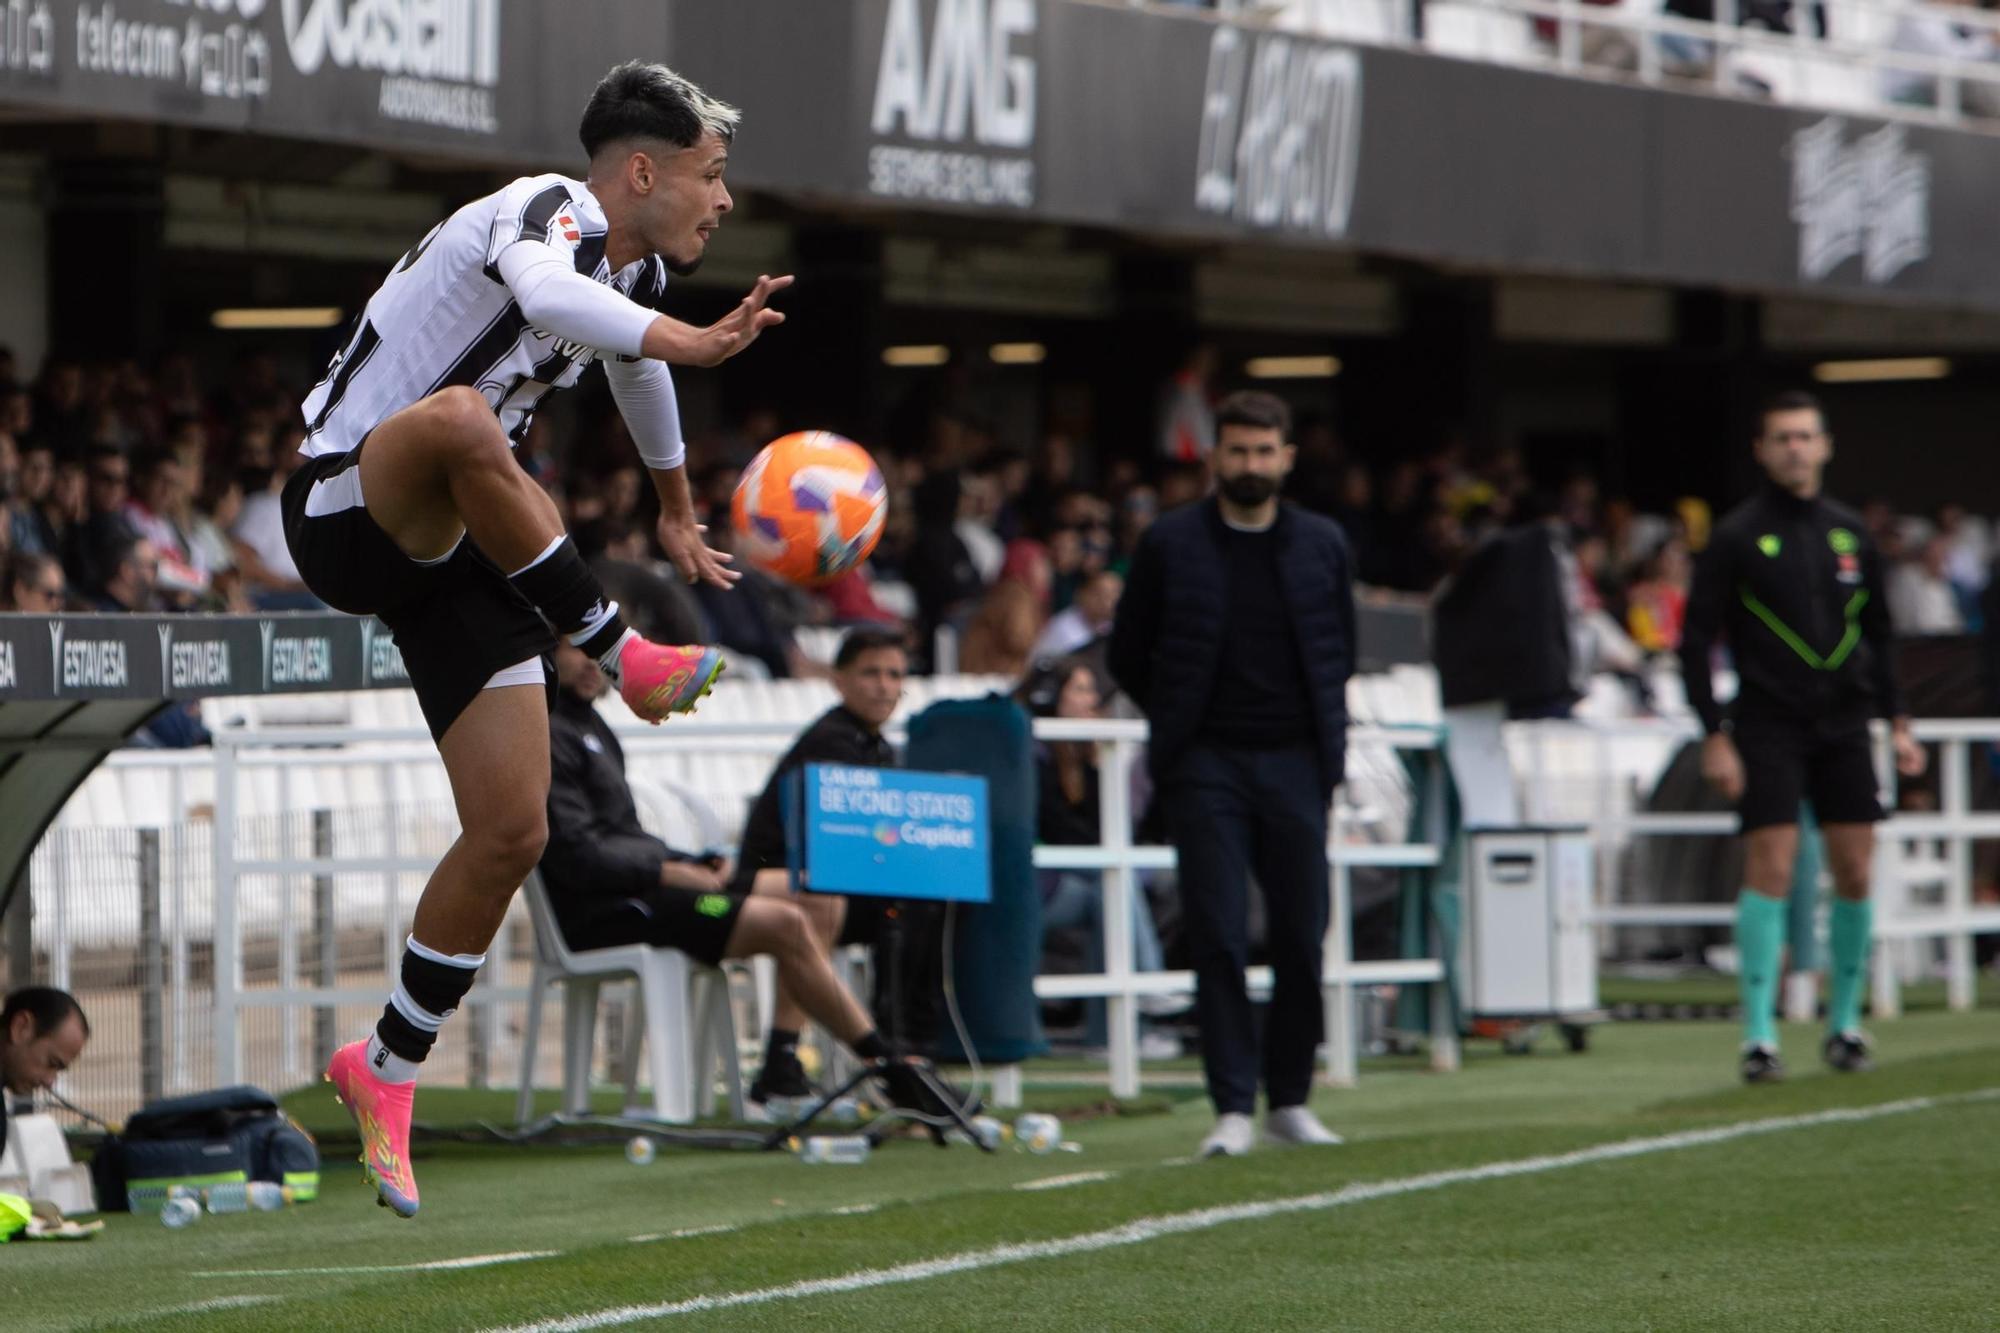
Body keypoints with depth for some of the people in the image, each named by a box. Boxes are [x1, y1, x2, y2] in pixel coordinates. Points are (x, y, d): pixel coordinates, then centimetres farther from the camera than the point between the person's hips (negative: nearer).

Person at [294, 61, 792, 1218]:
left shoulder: (637, 269, 9)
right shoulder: (547, 213, -19)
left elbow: (633, 358, 34)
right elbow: (548, 295, -45)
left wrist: (676, 505, 49)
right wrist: (690, 341, -60)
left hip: (450, 550, 9)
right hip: (342, 509, -9)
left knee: (513, 834, 0)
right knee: (460, 417, -42)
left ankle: (388, 1074, 16)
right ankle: (624, 657, -31)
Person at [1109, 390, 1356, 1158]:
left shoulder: (1322, 546, 9)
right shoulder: (1172, 545, 3)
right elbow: (1128, 656, 10)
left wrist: (1325, 735, 10)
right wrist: (1179, 724, 9)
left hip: (1294, 761, 2)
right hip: (1205, 767, -2)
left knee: (1301, 936, 2)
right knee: (1218, 937, -8)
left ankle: (1289, 1100, 14)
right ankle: (1233, 1108, -7)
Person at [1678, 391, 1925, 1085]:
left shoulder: (1849, 532, 11)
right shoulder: (1736, 537, -2)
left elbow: (1876, 633, 20)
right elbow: (1695, 641, -2)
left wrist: (1896, 721, 13)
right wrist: (1714, 735, -9)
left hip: (1844, 724, 4)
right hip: (1768, 725, -4)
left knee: (1855, 873, 3)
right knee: (1770, 867, -11)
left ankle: (1844, 1026, 16)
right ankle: (1759, 1036, -8)